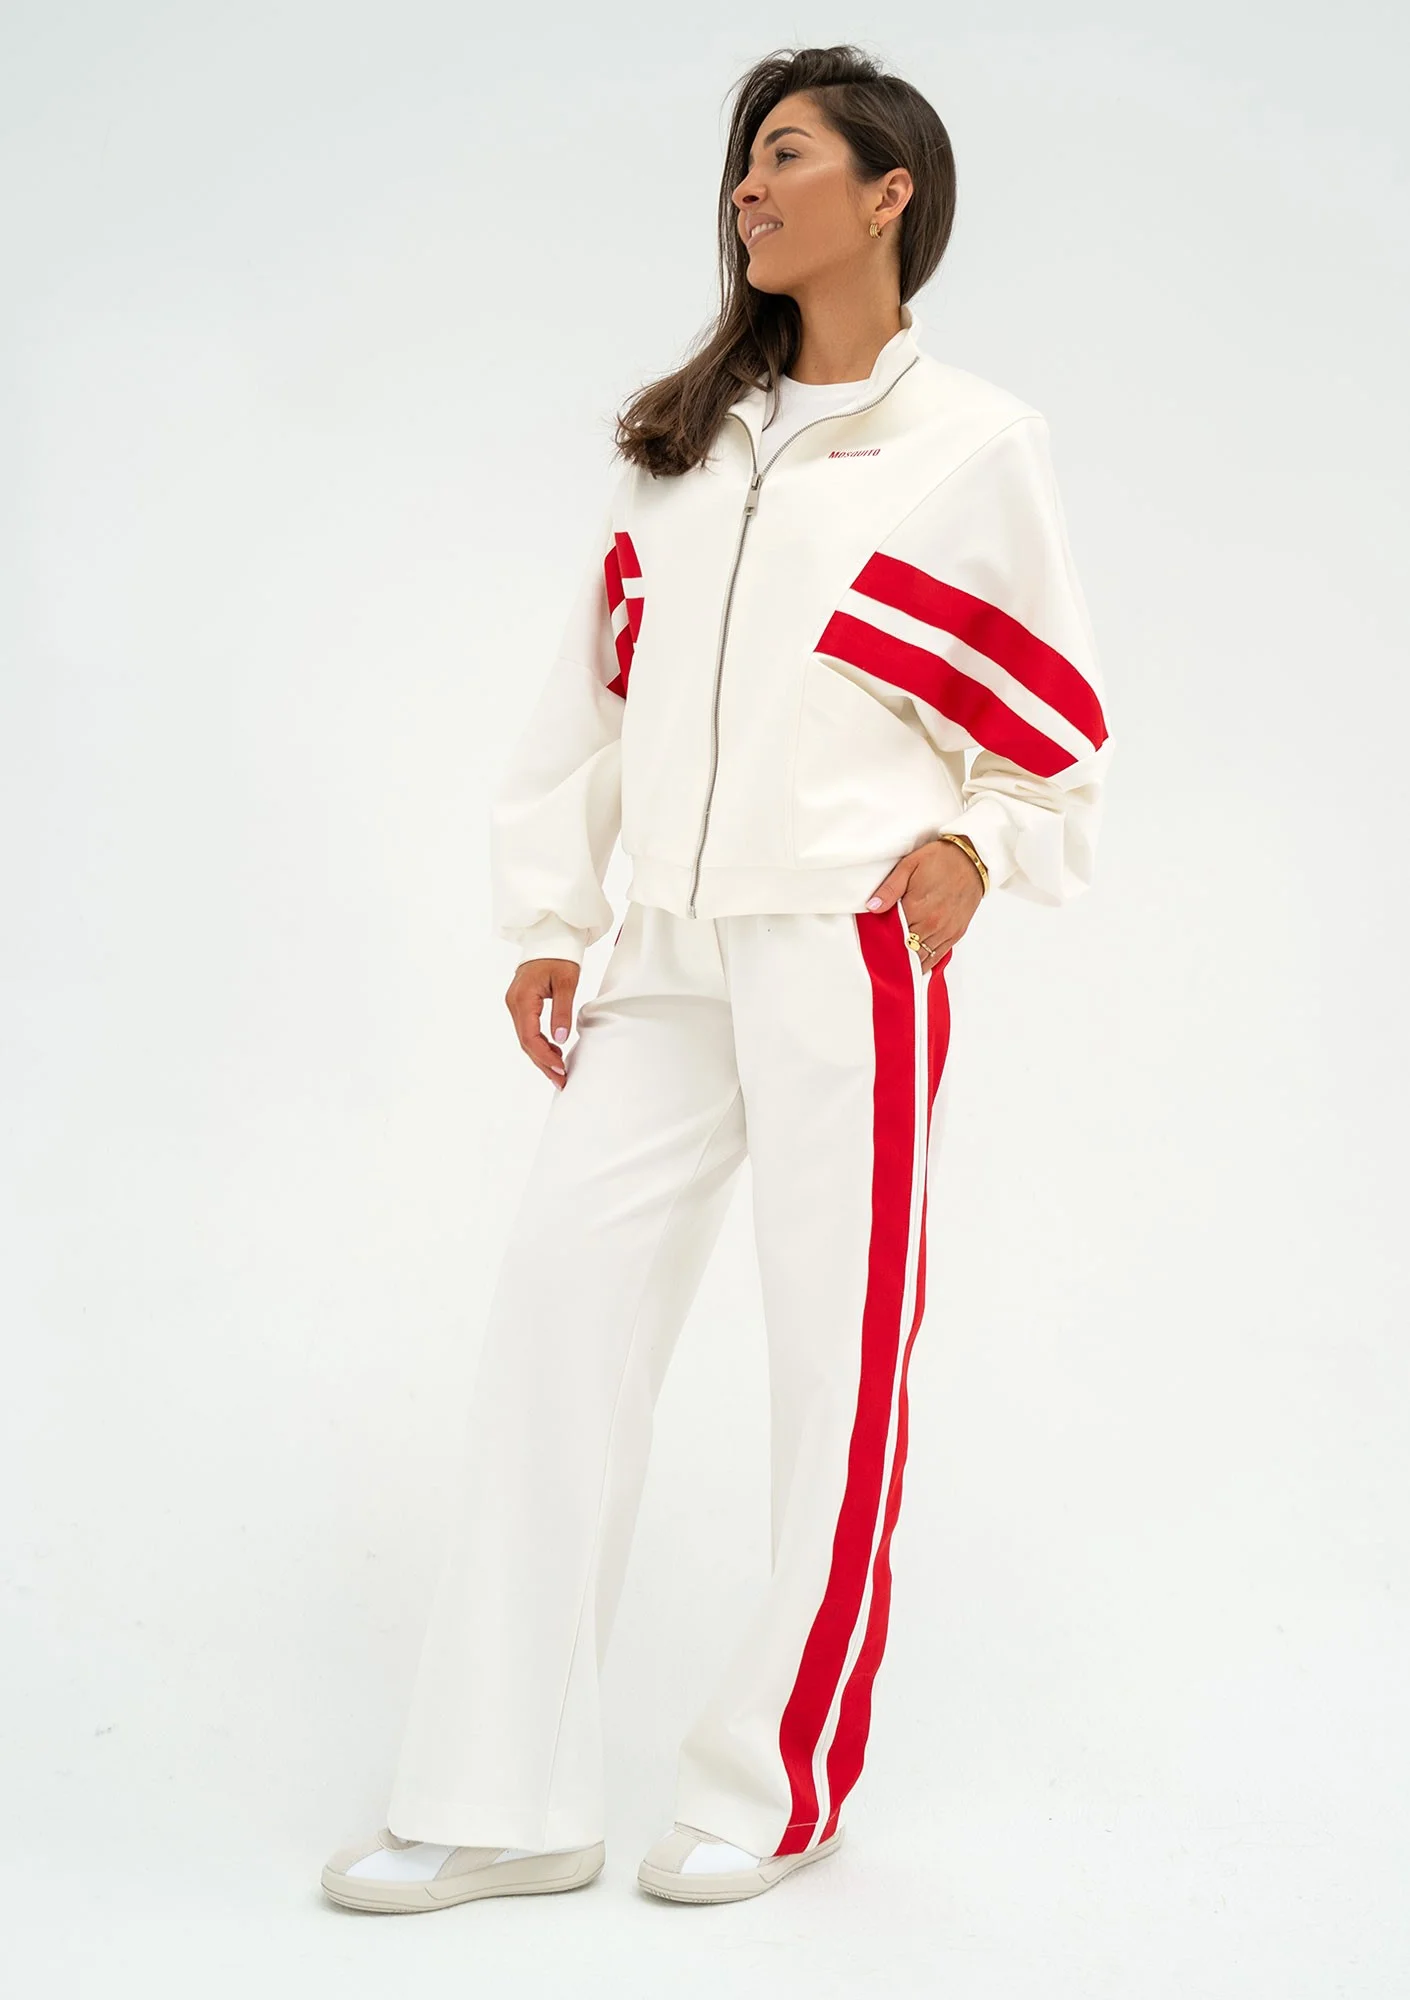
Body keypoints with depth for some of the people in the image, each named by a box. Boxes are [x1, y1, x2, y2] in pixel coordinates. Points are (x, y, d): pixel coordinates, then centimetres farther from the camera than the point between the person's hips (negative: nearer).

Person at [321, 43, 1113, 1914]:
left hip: (849, 951, -5)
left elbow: (1061, 713, 6)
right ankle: (507, 1801, 4)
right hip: (671, 957, 5)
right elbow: (597, 680, 15)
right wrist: (551, 920, 11)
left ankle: (783, 1782, 16)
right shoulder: (680, 436, 16)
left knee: (836, 1349, 1)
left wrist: (983, 844, -11)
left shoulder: (973, 440, 2)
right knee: (559, 1306, -2)